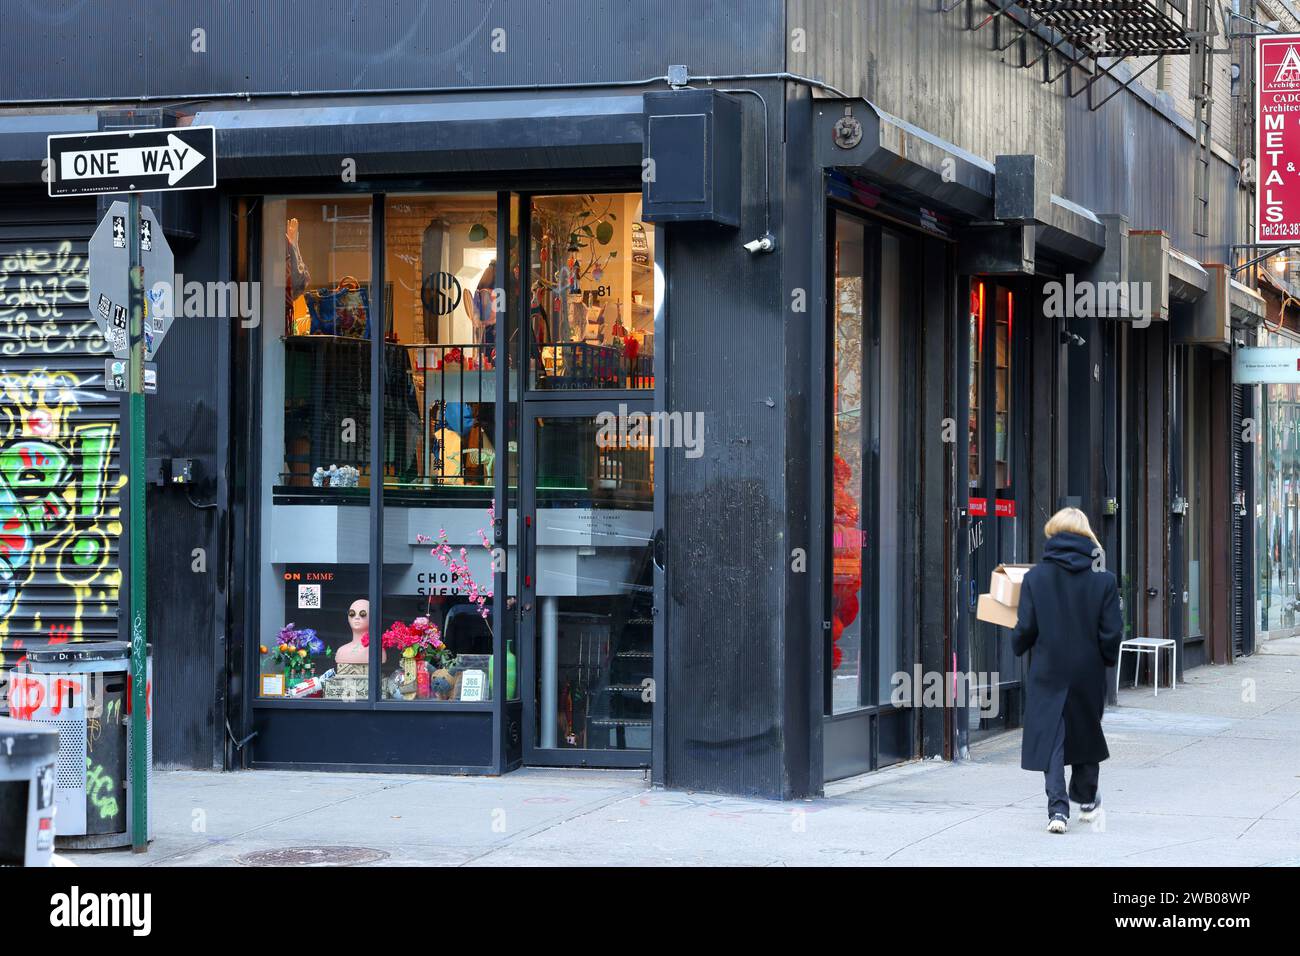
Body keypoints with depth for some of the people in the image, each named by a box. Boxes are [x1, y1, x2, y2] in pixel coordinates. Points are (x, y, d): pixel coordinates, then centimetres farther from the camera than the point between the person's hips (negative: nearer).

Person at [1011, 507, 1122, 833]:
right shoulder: (1103, 579, -7)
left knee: (1050, 737, 2)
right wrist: (1108, 659, 14)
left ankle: (1058, 808, -11)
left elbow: (1026, 627, -6)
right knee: (1086, 731, 21)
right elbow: (1111, 632, -6)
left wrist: (1018, 646, 16)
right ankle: (1086, 800, 36)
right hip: (1088, 671, 1)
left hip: (1048, 671, -1)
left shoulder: (1035, 576, -8)